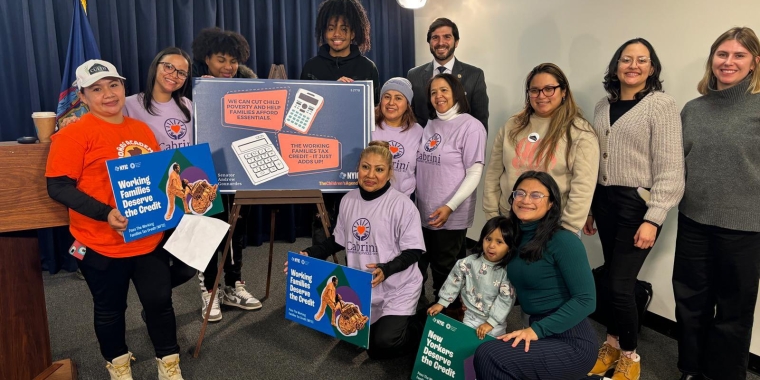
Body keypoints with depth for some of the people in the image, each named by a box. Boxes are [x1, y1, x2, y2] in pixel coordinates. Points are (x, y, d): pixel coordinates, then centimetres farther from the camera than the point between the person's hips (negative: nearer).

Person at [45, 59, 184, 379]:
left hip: (150, 238, 4)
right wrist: (105, 213, -26)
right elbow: (58, 187, -15)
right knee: (110, 309, 15)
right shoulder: (74, 133, -10)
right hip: (102, 244, -4)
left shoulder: (142, 130, 7)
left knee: (160, 301, 12)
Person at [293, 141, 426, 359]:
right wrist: (310, 255, -1)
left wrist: (386, 269, -31)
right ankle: (397, 323, 37)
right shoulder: (349, 200, 0)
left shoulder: (402, 204, -17)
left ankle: (418, 332, 15)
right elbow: (339, 240, 12)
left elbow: (413, 251, -15)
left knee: (381, 346, -17)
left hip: (398, 289, -6)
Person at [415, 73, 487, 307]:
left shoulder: (471, 126, -7)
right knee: (420, 267, 11)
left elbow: (474, 174, -12)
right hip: (424, 213, 6)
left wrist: (450, 207, -20)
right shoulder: (430, 126, 12)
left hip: (451, 216, -6)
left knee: (445, 271, 6)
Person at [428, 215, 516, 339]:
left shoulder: (508, 271, -17)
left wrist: (490, 322, -18)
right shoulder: (470, 263, -11)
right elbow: (454, 281, 0)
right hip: (471, 316, 2)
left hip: (496, 320, -1)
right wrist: (442, 303, 1)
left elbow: (506, 299, -16)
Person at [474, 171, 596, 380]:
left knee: (488, 355, -24)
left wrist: (536, 329, -23)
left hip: (571, 342, -8)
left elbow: (585, 300, -18)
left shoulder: (563, 241, -16)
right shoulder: (517, 237, 7)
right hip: (541, 334, 9)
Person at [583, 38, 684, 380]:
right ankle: (612, 345, 30)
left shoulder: (662, 104, -7)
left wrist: (653, 218, -17)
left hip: (638, 204, -5)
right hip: (605, 201, 5)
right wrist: (588, 207, 14)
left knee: (618, 285, -4)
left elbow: (669, 168, -12)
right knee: (613, 279, 12)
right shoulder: (603, 105, 10)